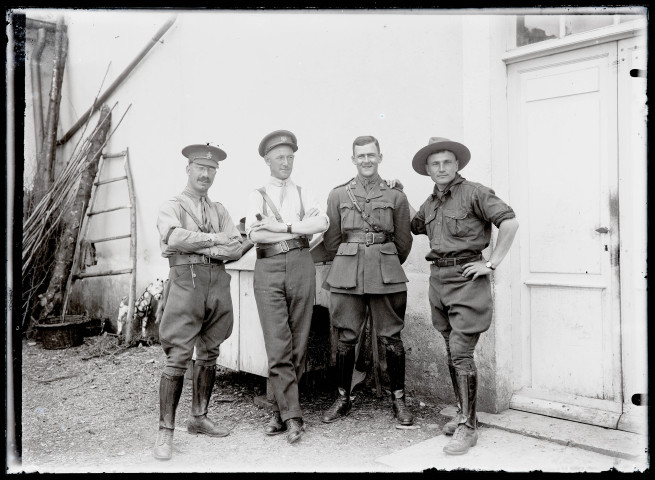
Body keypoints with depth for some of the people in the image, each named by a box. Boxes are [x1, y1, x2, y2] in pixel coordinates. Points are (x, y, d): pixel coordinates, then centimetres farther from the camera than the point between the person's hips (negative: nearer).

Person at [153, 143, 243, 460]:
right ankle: (165, 431, 0)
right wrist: (215, 239, -10)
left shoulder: (220, 210, 19)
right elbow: (175, 237, -16)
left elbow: (236, 249, 5)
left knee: (209, 354, 11)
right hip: (186, 281, -5)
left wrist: (201, 247, -8)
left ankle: (199, 418, 24)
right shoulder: (172, 207, 7)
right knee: (178, 358, -7)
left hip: (218, 282, 5)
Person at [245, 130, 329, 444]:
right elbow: (254, 233, -4)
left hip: (300, 265, 2)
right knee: (277, 347, -8)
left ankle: (280, 411, 14)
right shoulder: (258, 196, 14)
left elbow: (322, 222, -2)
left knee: (298, 344, 2)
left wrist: (281, 226, -11)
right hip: (268, 269, -1)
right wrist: (299, 230, -8)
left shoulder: (303, 194, 17)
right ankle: (292, 416, -2)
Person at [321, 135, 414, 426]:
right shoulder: (338, 195, 8)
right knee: (346, 338, 4)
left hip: (386, 274, 0)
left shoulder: (396, 196, 6)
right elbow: (331, 240, 12)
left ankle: (398, 399, 18)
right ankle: (343, 399, 18)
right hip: (346, 275, 1)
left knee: (391, 338, 3)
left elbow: (403, 241, 12)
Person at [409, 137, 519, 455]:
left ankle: (467, 427, 0)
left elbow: (509, 222, -15)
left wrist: (492, 263, -14)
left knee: (461, 352, -9)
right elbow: (415, 226, 33)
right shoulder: (430, 203, 15)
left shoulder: (474, 193, -7)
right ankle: (464, 414, 27)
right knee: (452, 353, 13)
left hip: (466, 277, -7)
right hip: (438, 278, 7)